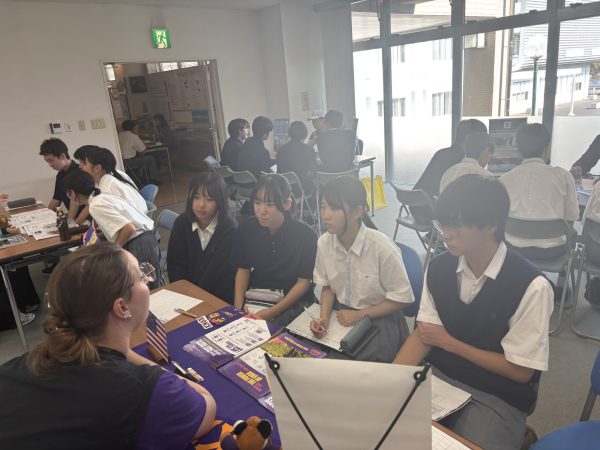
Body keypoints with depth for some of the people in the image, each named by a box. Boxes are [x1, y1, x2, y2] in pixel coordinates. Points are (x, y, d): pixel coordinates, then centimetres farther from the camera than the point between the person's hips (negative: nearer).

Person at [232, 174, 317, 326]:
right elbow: (243, 269, 3)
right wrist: (238, 307, -10)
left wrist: (273, 312, -19)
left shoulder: (305, 235, -17)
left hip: (293, 300, -4)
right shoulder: (246, 228, -7)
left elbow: (304, 282, -11)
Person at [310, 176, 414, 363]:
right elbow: (328, 286, 6)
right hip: (341, 313, 4)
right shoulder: (324, 243, -9)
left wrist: (360, 315, -14)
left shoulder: (383, 248, -23)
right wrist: (324, 317, -11)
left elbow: (401, 298, -11)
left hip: (378, 318, -4)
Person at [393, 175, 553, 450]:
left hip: (496, 398, -3)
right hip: (436, 376, 4)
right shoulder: (438, 268, -4)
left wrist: (448, 342, -10)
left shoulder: (530, 286, -20)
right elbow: (423, 333, -1)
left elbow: (520, 371, -13)